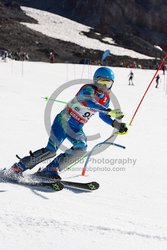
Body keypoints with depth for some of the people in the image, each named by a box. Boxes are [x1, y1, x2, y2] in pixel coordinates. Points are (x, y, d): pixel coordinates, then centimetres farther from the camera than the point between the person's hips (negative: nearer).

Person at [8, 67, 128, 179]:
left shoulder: (106, 98, 6)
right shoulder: (89, 89, -17)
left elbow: (103, 116, 21)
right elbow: (89, 102, -40)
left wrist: (118, 125, 5)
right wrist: (110, 111, -48)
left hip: (76, 129, 7)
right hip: (64, 121, -7)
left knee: (81, 148, -21)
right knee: (51, 150, -16)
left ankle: (52, 169, -15)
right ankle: (19, 167, 0)